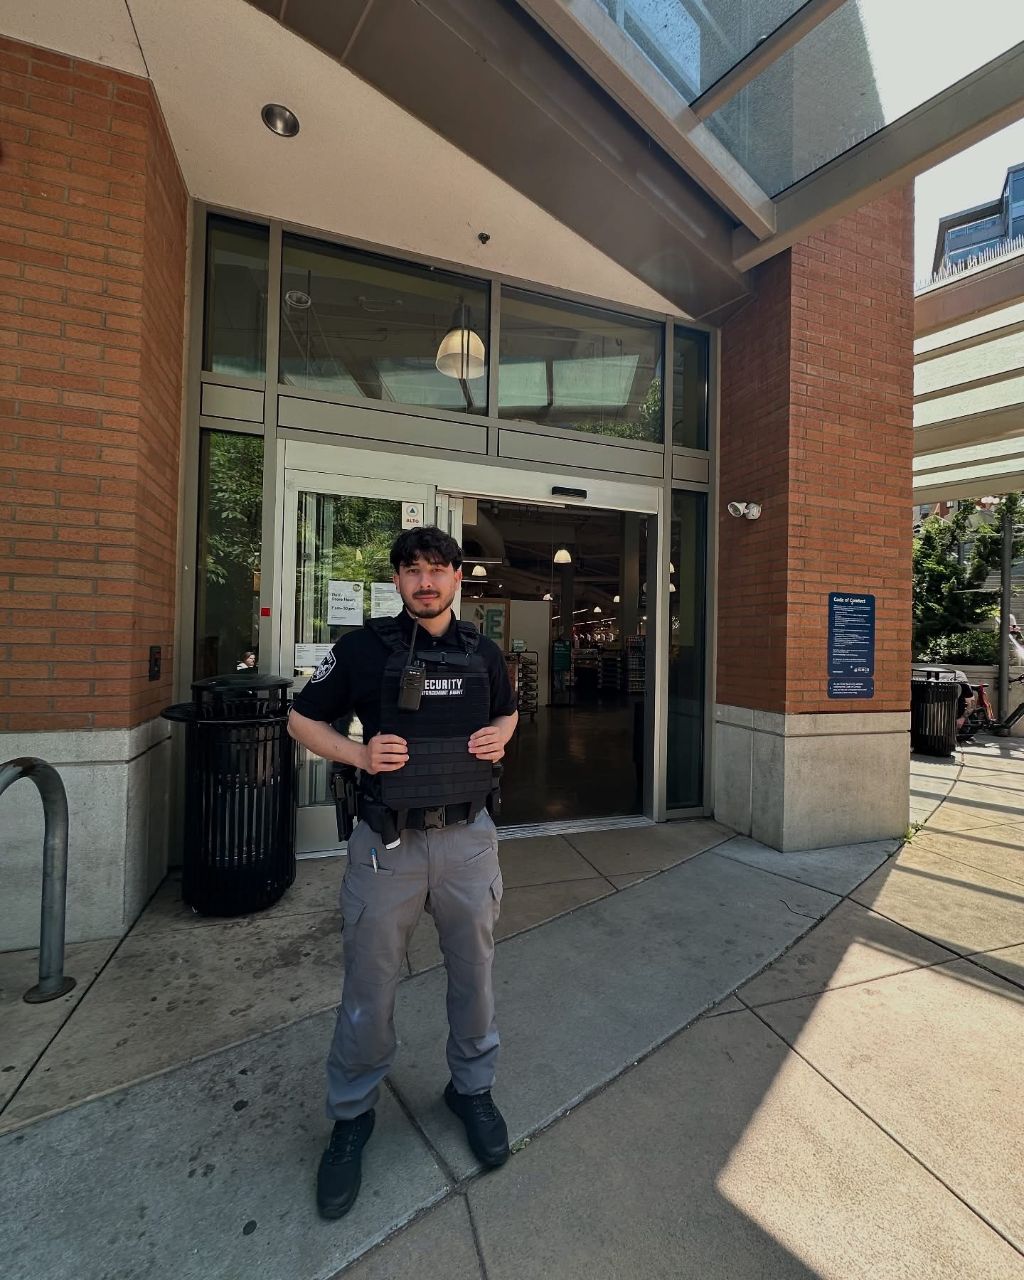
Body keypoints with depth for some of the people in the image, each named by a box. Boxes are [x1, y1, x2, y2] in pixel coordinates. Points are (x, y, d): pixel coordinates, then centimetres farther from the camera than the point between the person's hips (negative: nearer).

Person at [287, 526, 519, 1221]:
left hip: (468, 837, 3)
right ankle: (351, 1117, 40)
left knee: (474, 973, 18)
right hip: (387, 843, -2)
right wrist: (359, 753, -15)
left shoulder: (484, 652, 3)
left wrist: (500, 735, -4)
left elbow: (508, 711, 19)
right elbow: (302, 719, 2)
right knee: (369, 986, 13)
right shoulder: (363, 648, -7)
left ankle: (473, 1088, 45)